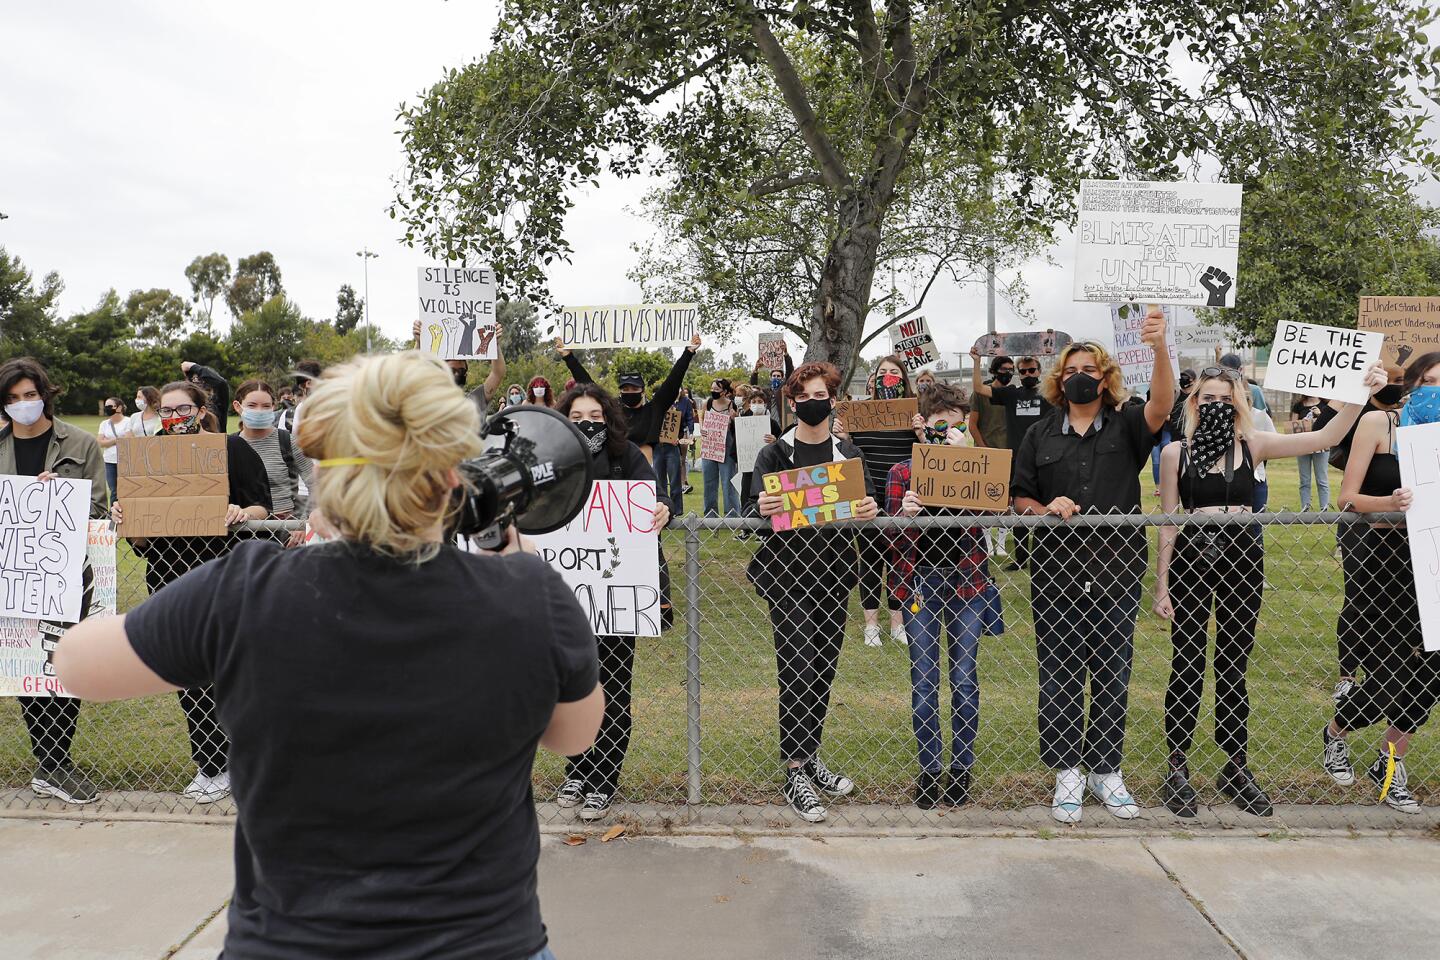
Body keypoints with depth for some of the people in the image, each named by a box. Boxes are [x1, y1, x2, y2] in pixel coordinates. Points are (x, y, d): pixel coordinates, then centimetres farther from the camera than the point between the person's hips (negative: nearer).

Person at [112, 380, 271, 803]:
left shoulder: (232, 447, -1)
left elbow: (262, 506, -3)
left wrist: (242, 513, -24)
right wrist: (124, 515, -10)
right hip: (168, 574, 5)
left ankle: (217, 768, 12)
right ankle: (210, 762, 22)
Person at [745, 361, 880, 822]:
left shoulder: (849, 454, 9)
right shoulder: (774, 454, 0)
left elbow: (867, 505, 5)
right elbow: (751, 512, -5)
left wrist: (871, 510, -20)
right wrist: (761, 508, -29)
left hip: (833, 573, 4)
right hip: (786, 573, -4)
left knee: (824, 669, 11)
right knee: (798, 670, -9)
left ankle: (809, 758, 26)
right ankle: (796, 776, -3)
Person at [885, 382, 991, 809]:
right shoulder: (902, 473, 2)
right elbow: (889, 537, -1)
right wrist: (903, 515, -23)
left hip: (967, 580, 0)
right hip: (919, 580, 0)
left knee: (964, 676, 5)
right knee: (923, 678, 3)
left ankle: (962, 765, 20)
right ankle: (930, 767, 16)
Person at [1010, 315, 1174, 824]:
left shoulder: (1126, 427, 5)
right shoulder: (1040, 435, 9)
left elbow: (1161, 406, -17)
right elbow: (1019, 499, 10)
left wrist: (1159, 348, -32)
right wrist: (1046, 509, -12)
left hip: (1116, 572, 0)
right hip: (1056, 572, 1)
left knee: (1112, 677, 8)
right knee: (1059, 677, 4)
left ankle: (1107, 772, 21)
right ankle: (1067, 773, 16)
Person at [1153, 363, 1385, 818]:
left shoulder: (1253, 445, 3)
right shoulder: (1176, 452, -2)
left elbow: (1326, 437, -4)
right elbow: (1167, 521, 0)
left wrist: (1362, 395, -17)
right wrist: (1161, 584, -1)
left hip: (1242, 560, 2)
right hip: (1190, 559, -2)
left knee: (1234, 667, 11)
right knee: (1186, 666, 4)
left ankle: (1236, 767, 24)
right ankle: (1177, 769, 16)